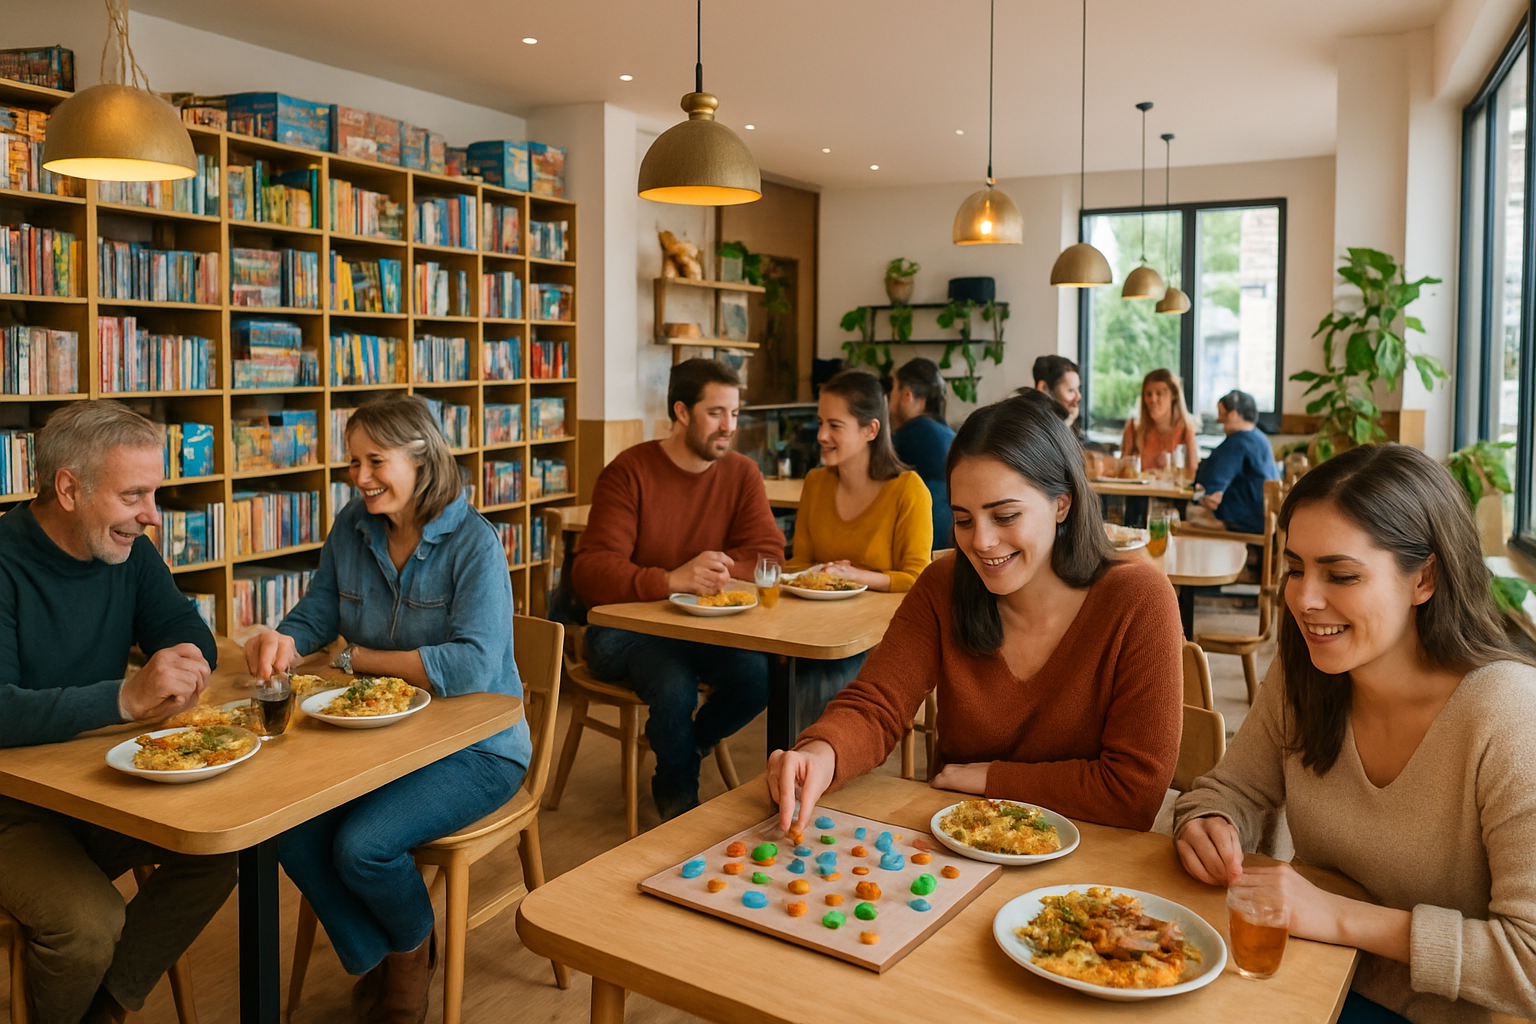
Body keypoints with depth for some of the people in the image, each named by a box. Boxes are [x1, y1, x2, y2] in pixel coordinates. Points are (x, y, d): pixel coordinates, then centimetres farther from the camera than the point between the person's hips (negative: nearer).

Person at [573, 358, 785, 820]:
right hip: (626, 628, -4)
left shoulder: (742, 474, 3)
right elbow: (591, 573, -20)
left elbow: (768, 555, -4)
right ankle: (679, 796, 0)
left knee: (759, 673, -24)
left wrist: (718, 567, -24)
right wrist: (672, 580, -36)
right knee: (676, 683, -32)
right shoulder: (629, 472, -11)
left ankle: (681, 750, 8)